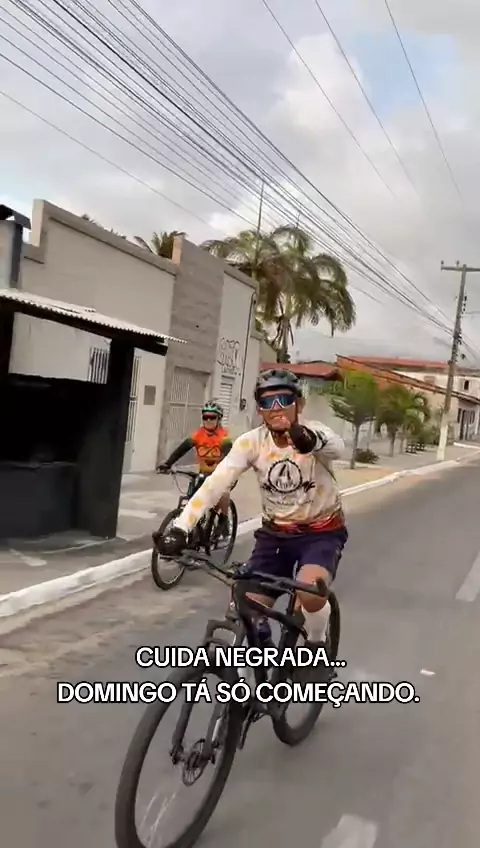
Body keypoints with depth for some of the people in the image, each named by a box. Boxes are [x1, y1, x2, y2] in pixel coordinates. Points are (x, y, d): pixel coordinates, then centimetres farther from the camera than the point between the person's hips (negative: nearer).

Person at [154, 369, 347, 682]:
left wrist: (312, 440, -70)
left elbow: (336, 447, -46)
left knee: (309, 591, -32)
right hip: (275, 533, 3)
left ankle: (317, 648, 0)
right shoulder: (251, 442, -14)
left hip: (321, 532, -3)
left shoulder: (315, 435, -21)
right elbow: (215, 483, -24)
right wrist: (180, 528, -37)